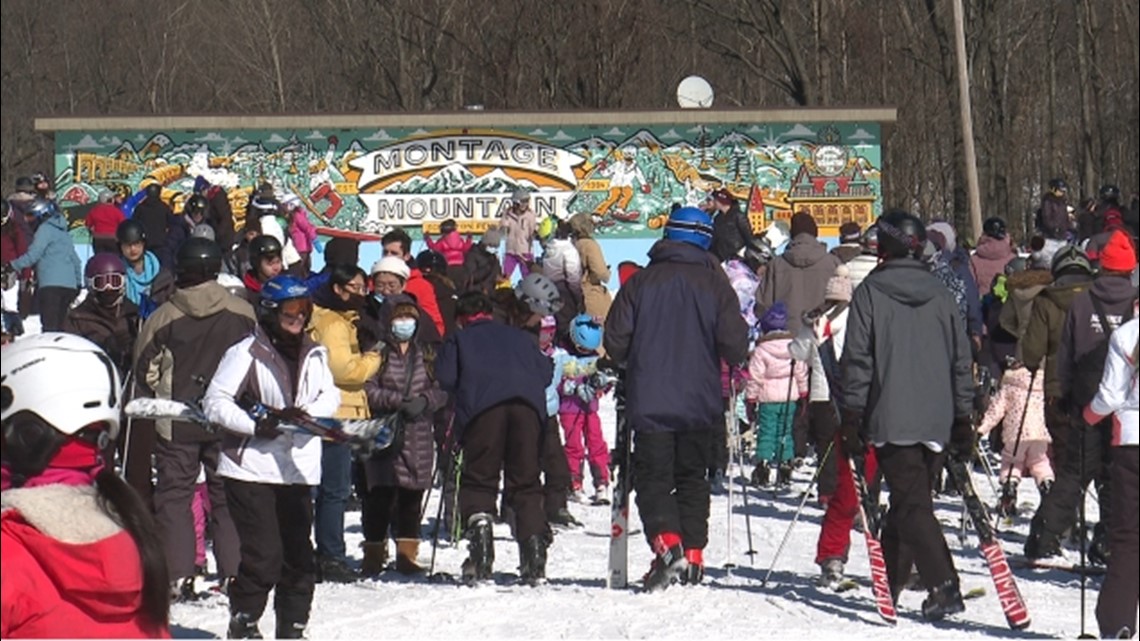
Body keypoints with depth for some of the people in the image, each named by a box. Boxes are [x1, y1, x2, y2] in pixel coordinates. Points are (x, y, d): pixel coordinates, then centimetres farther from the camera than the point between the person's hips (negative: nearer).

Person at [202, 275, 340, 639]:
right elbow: (215, 402, -10)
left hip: (299, 468, 6)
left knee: (299, 554, 8)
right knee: (263, 555, -10)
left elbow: (331, 395, 8)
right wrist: (256, 425, -20)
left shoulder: (314, 355, 11)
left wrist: (305, 413, -12)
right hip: (252, 468, -6)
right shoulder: (246, 353, -8)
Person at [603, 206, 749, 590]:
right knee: (693, 478, 15)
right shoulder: (714, 283, -2)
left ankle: (666, 540, -21)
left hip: (650, 400, -1)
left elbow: (615, 342, -1)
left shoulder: (641, 281, -2)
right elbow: (734, 343, -7)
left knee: (653, 476, 1)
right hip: (700, 402, 1)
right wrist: (732, 361, 17)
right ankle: (693, 553, 11)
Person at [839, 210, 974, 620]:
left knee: (912, 504, -9)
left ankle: (943, 586, -23)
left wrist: (851, 418, -4)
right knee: (907, 500, 17)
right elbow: (961, 360, 11)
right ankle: (890, 583, 24)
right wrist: (963, 419, 15)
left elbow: (858, 359, -7)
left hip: (890, 419, -5)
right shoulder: (940, 296, 10)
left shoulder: (870, 293, -3)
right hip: (934, 420, 5)